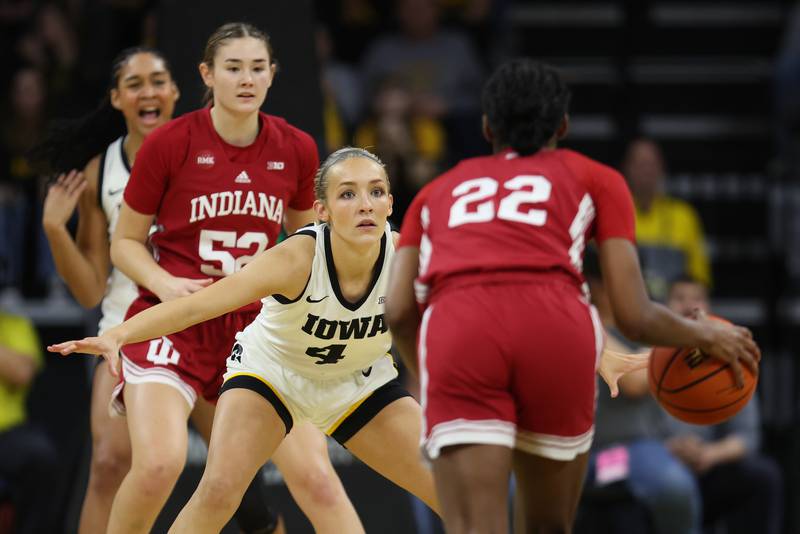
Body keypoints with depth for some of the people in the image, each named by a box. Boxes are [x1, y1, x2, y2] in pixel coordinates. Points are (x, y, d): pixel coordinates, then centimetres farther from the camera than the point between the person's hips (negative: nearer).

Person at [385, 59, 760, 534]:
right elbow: (635, 317, 16)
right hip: (557, 330, 0)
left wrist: (426, 375, 37)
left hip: (457, 333, 0)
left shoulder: (440, 190, 33)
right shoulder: (595, 179, 27)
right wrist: (704, 336, 36)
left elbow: (400, 311, 18)